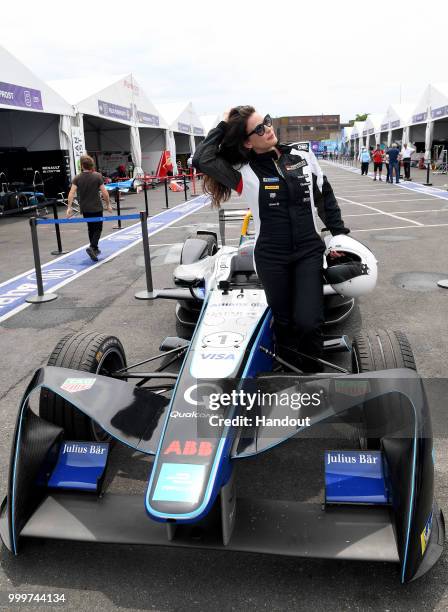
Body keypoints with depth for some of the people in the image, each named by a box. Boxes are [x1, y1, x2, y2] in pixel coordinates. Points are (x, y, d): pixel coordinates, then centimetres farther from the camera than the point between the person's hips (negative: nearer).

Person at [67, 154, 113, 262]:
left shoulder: (77, 178, -3)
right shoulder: (97, 176, -9)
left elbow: (72, 192, -13)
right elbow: (104, 192, -10)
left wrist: (69, 207, -12)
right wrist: (108, 204, 2)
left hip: (84, 209, 3)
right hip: (96, 208, -3)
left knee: (91, 228, 19)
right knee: (98, 229, 4)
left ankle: (95, 249, 28)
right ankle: (92, 247, -18)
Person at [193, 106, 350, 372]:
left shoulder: (303, 153, 4)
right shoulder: (243, 170, -5)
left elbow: (325, 195, 13)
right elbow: (201, 160, -20)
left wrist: (339, 234, 10)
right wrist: (223, 126, -7)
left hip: (309, 251, 1)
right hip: (271, 257, -1)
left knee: (308, 323, -10)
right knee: (284, 323, 8)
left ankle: (312, 370, 14)